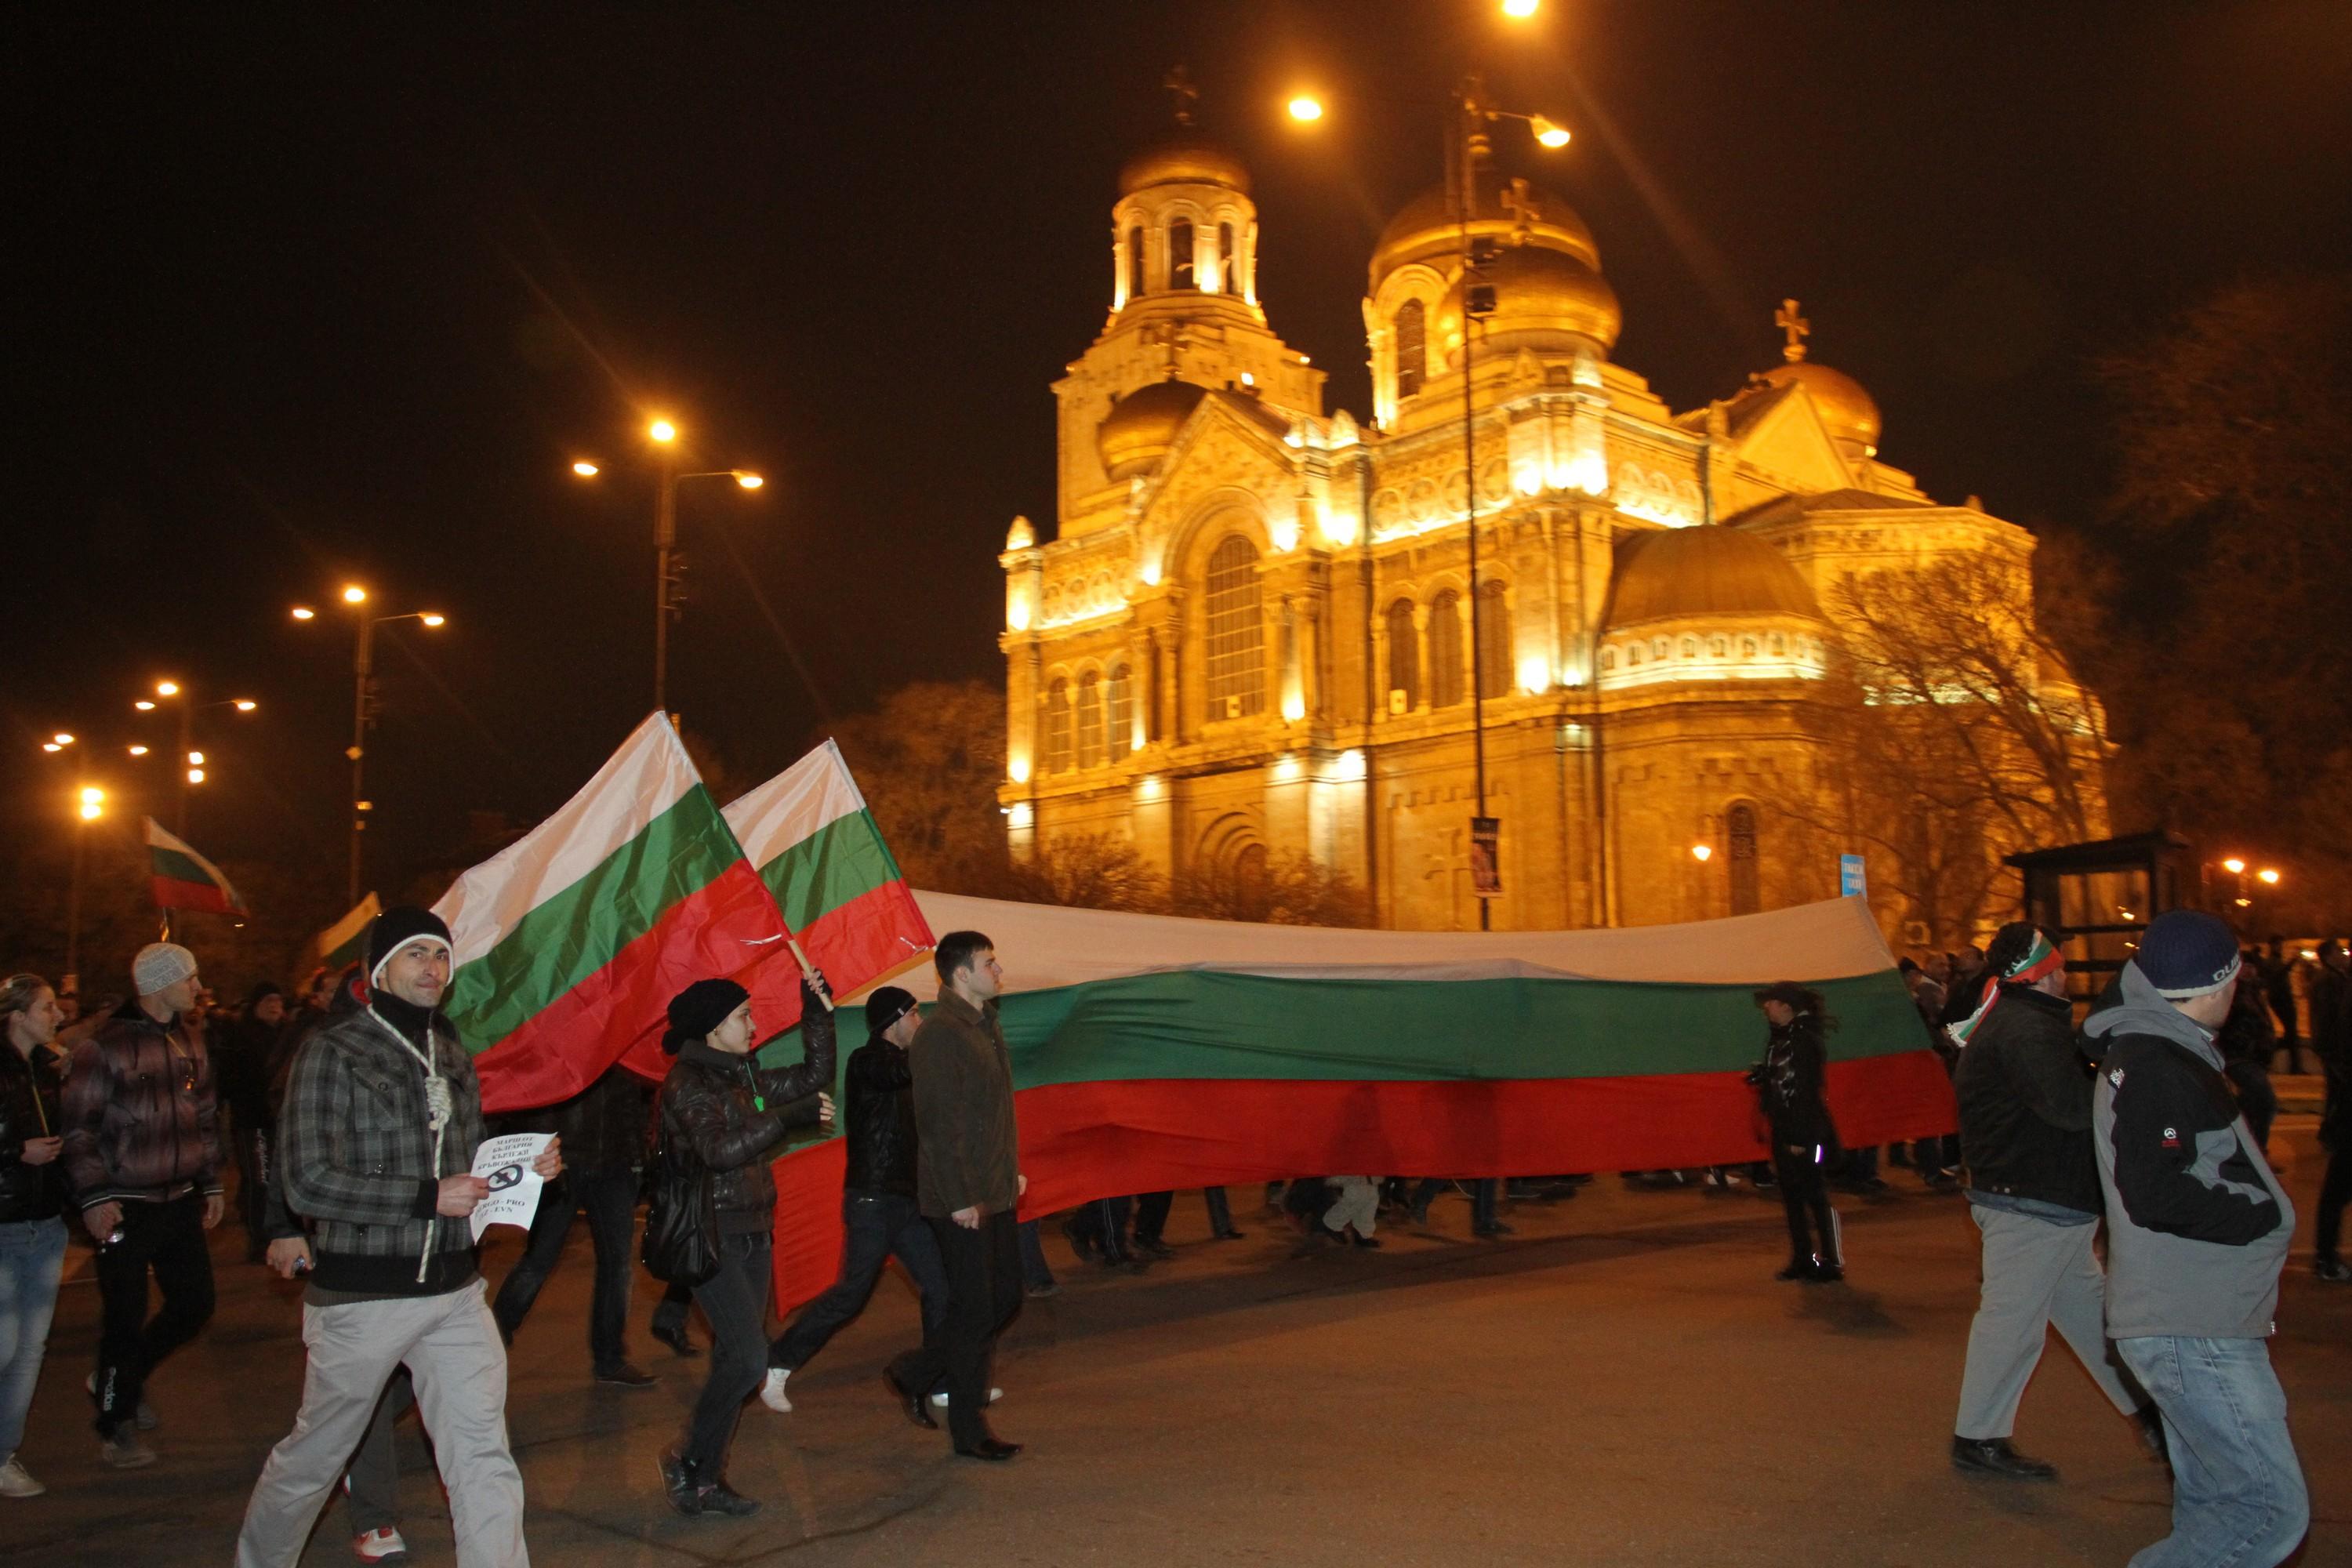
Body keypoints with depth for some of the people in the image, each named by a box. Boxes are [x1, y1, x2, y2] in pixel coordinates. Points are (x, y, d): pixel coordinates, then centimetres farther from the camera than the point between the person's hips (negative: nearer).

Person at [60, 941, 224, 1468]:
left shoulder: (190, 1043, 10)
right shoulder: (105, 1045, -10)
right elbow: (79, 1128, -10)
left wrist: (211, 1184, 16)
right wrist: (94, 1197, -15)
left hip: (182, 1202, 6)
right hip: (127, 1207, -6)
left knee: (195, 1304, 11)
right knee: (124, 1320, 2)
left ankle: (127, 1376, 36)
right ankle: (117, 1425, 20)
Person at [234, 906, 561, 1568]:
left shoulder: (451, 1053, 11)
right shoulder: (333, 1051, -9)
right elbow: (308, 1184, -17)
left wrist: (524, 1169, 0)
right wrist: (427, 1197, -20)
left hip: (454, 1289, 5)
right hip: (362, 1295, -4)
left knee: (483, 1456, -2)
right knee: (316, 1454, 15)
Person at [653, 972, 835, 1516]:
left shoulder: (742, 1075, 11)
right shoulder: (687, 1081, -13)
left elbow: (815, 1078, 15)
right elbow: (717, 1149, -28)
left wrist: (818, 1012, 8)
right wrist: (788, 1118, -28)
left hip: (751, 1234, 8)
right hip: (711, 1238, -8)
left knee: (734, 1360, 10)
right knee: (748, 1356, -13)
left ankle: (706, 1480, 18)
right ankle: (689, 1465, 4)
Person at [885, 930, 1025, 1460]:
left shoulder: (986, 1025, 13)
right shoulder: (939, 1035, -17)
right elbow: (938, 1124, -20)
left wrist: (1013, 1168, 17)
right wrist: (960, 1199, -20)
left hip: (996, 1193, 9)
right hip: (961, 1201, -9)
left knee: (1005, 1299, 15)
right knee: (976, 1311, 1)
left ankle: (913, 1374, 28)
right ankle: (969, 1431, 15)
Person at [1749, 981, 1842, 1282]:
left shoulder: (1805, 1041, -17)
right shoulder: (1778, 1039, 10)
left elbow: (1807, 1091, -20)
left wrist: (1800, 1137, -21)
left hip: (1806, 1132, -9)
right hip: (1783, 1130, 9)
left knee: (1816, 1196, -1)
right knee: (1791, 1195, 13)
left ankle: (1832, 1261, 8)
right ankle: (1802, 1259, 21)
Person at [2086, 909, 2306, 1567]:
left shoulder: (2167, 1055, 15)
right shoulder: (2150, 1065, -17)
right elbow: (2157, 1196, -24)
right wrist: (2267, 1217, -11)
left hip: (2201, 1322, 10)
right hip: (2191, 1332, -10)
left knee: (2212, 1500, 16)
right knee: (2273, 1506, -9)